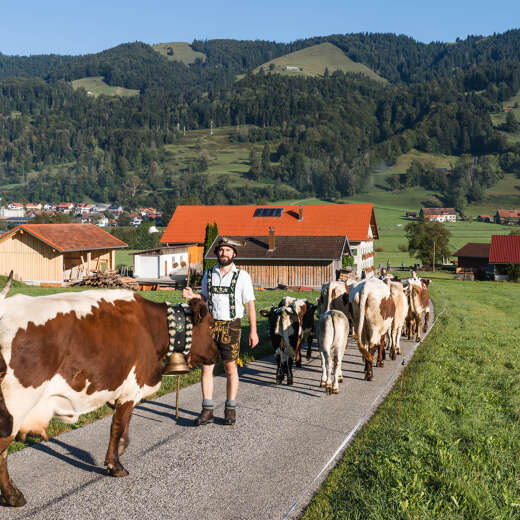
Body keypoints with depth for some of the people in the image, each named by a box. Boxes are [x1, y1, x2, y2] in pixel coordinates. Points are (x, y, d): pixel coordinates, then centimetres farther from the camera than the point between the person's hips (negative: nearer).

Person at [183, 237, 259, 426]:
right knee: (206, 367, 0)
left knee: (230, 368, 4)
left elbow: (249, 304, 0)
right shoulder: (208, 274, 9)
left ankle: (230, 409, 15)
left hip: (231, 326, -3)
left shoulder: (242, 276, 0)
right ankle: (207, 410, 6)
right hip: (209, 325, 3)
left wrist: (253, 330, -5)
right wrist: (192, 295, -2)